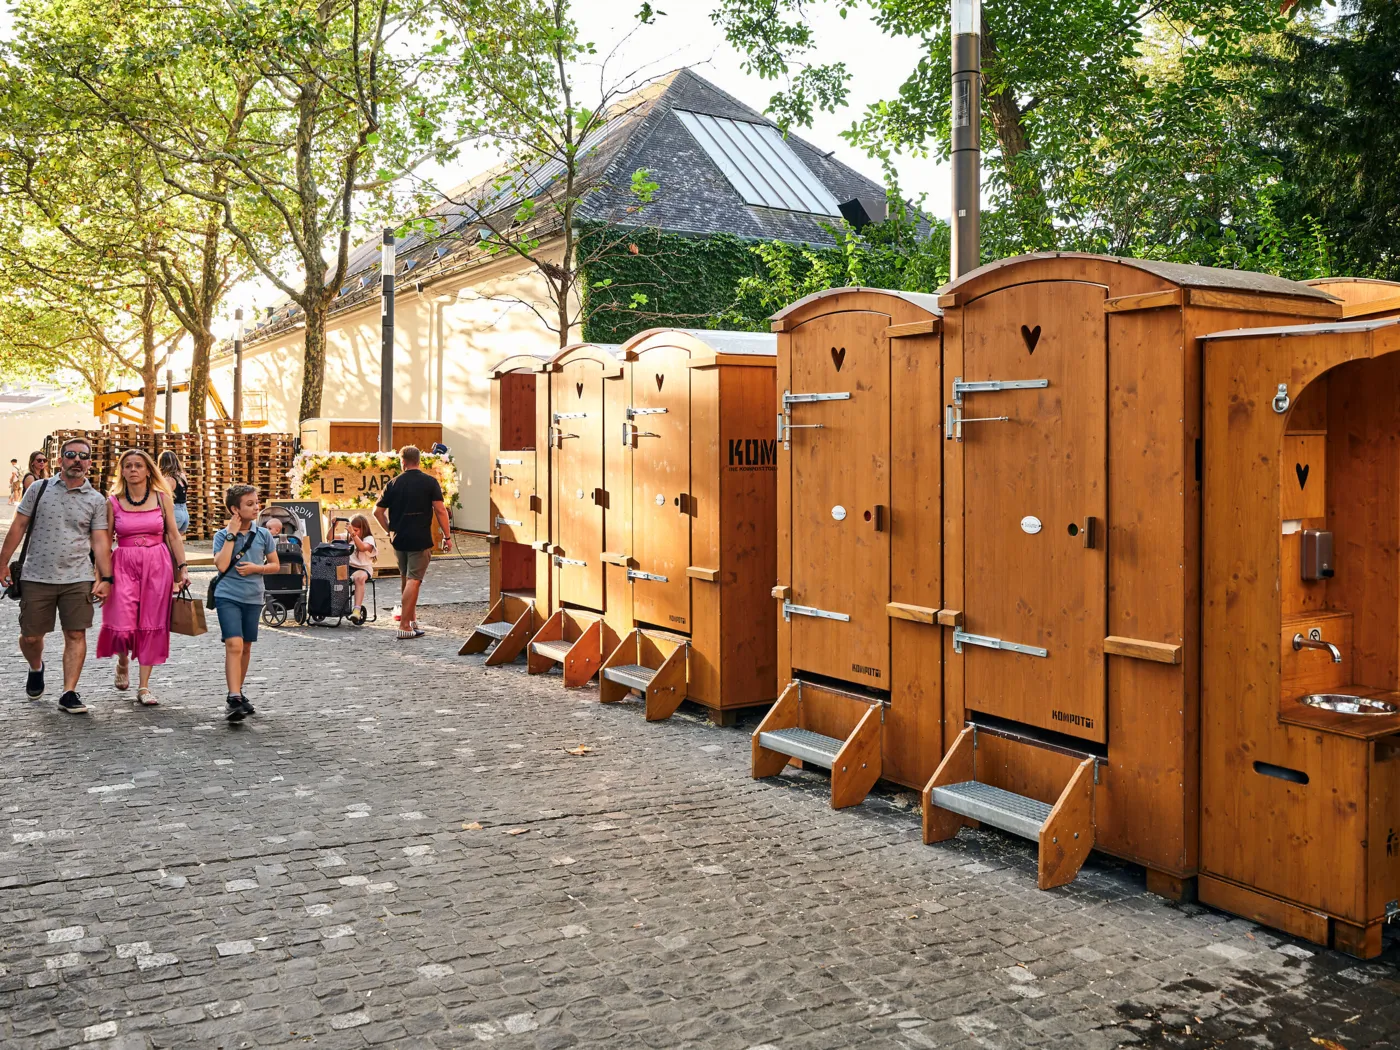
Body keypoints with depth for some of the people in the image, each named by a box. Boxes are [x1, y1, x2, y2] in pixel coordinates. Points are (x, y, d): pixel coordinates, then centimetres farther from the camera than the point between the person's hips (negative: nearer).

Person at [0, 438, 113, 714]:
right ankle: (36, 669, 38)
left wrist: (105, 579, -7)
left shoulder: (96, 501, 4)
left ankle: (69, 693, 3)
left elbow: (100, 541, 1)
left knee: (76, 635, -4)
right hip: (36, 577, 1)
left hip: (78, 580, 0)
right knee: (30, 636, 7)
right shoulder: (39, 489, 4)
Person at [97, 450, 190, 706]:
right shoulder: (113, 502, 4)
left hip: (157, 565, 0)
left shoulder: (162, 498, 4)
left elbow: (174, 535, 7)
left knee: (152, 626, 1)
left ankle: (144, 686, 10)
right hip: (124, 566, 0)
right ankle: (122, 661, 26)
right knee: (122, 625, -9)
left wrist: (182, 568, 1)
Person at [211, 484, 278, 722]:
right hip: (228, 596, -4)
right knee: (234, 645, -17)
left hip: (253, 597, 4)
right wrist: (231, 535, -16)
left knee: (246, 647, 14)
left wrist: (256, 568, -10)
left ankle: (239, 692, 30)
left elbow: (275, 565, 9)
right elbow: (221, 565, -18)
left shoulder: (263, 534, 2)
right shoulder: (222, 535, -5)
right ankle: (234, 700, -21)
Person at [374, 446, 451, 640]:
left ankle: (411, 618, 28)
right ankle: (405, 626, -8)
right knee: (413, 581, -4)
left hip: (399, 539, 4)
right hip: (421, 540, -4)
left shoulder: (394, 484, 5)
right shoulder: (430, 482, -5)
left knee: (405, 579, 18)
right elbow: (440, 510, -10)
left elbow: (378, 511, 7)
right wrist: (447, 535, -3)